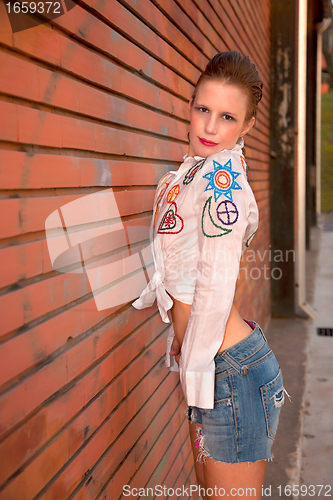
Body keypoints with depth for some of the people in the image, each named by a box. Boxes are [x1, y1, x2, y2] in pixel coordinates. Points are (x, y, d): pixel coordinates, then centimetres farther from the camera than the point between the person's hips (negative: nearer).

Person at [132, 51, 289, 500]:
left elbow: (216, 285, -19)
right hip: (209, 366, 9)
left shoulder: (222, 175, -18)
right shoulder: (190, 171, 9)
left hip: (232, 370, -9)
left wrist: (193, 367, -12)